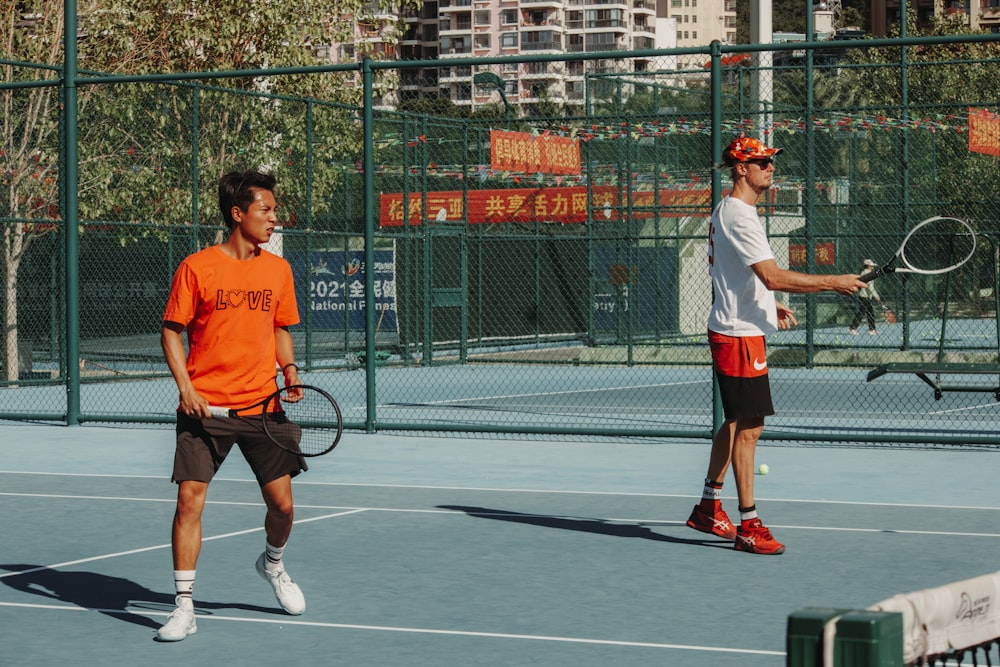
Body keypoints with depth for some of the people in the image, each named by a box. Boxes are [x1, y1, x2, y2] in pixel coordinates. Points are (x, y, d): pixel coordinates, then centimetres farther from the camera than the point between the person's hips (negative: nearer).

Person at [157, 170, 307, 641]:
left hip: (262, 405, 3)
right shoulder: (197, 267, -4)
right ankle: (184, 607, 0)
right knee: (190, 500, -10)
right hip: (205, 407, -3)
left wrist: (289, 368, 1)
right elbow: (171, 331, 0)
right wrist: (185, 387, -11)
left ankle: (273, 563, 35)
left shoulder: (278, 270, 8)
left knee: (282, 503, 2)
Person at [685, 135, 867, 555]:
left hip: (737, 330, 11)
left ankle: (708, 507, 26)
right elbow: (772, 276, -26)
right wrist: (833, 282, -22)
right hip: (739, 335, -11)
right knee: (748, 426, -8)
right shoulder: (738, 216, -18)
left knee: (736, 422, 17)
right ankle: (748, 525, -6)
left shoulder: (728, 212, 17)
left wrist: (771, 306, 17)